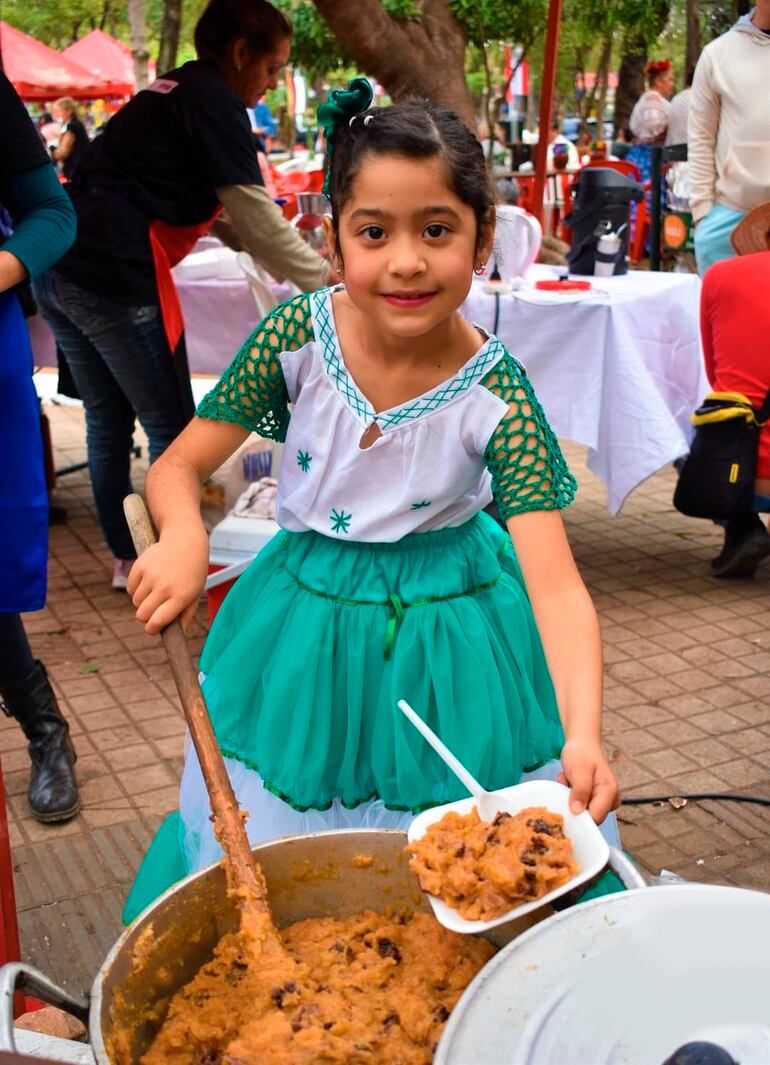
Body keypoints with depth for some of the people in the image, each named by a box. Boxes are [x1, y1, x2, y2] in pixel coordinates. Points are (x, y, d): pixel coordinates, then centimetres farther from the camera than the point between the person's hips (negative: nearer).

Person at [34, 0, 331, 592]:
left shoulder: (173, 90, 23)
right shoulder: (214, 100, -5)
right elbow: (254, 216, -7)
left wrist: (300, 267, 30)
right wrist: (323, 278, 5)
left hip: (60, 272, 9)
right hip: (117, 278, -9)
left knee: (108, 419, 16)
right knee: (171, 427, 3)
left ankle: (126, 559, 27)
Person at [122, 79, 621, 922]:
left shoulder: (495, 394, -22)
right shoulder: (299, 332, -17)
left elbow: (554, 581, -28)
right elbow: (178, 467, -10)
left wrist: (582, 734, -43)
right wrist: (183, 536, -33)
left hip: (447, 637, -1)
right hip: (304, 625, 2)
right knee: (264, 869, 16)